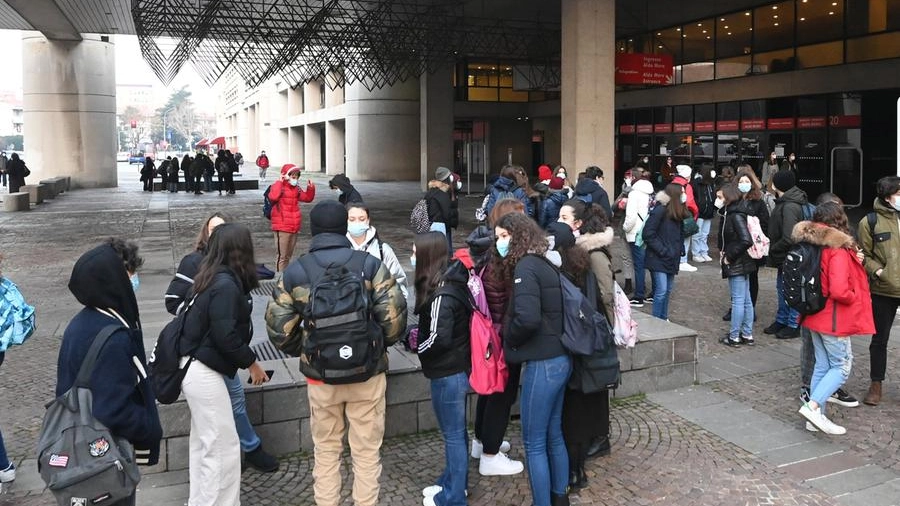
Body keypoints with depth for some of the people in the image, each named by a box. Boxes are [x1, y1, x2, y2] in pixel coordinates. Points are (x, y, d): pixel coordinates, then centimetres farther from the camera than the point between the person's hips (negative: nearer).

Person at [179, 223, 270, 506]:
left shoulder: (213, 278, 7)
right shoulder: (226, 285, -20)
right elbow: (225, 337, -22)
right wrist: (252, 363, -10)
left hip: (195, 369, 9)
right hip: (204, 373, -9)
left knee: (204, 445, 19)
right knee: (224, 448, -1)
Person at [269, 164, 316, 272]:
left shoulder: (296, 188, 13)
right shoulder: (279, 186, -9)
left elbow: (307, 198, 22)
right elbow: (273, 197, -30)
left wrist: (310, 188, 6)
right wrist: (279, 182, -23)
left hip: (294, 227, 8)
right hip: (282, 227, -8)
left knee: (288, 255, 17)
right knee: (281, 256, -5)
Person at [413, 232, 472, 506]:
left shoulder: (441, 294, -23)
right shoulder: (452, 282, 5)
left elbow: (439, 338, -27)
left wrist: (416, 348, -9)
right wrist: (419, 333, 5)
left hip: (447, 373, -9)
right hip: (458, 367, 9)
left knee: (453, 434, 4)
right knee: (455, 431, 21)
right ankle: (452, 482, 36)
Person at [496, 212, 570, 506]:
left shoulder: (525, 268, -15)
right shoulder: (543, 264, 12)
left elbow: (527, 319, -27)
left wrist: (507, 338, -8)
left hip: (542, 363, -9)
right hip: (560, 359, 9)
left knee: (534, 443, 3)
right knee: (554, 436, 20)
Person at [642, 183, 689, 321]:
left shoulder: (679, 213, 8)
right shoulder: (660, 211, -15)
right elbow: (648, 234, -17)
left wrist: (680, 249, 5)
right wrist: (662, 250, -16)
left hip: (671, 259, 8)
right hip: (658, 259, -8)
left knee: (668, 290, 14)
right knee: (661, 291, -9)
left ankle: (663, 319, 27)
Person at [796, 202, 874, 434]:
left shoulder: (812, 245, 4)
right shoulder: (838, 250, -20)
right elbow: (838, 291, -28)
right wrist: (856, 297, -7)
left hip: (815, 315, 8)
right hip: (834, 318, -8)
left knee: (822, 365, 13)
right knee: (842, 366, 2)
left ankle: (817, 417, 16)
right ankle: (813, 405, -11)